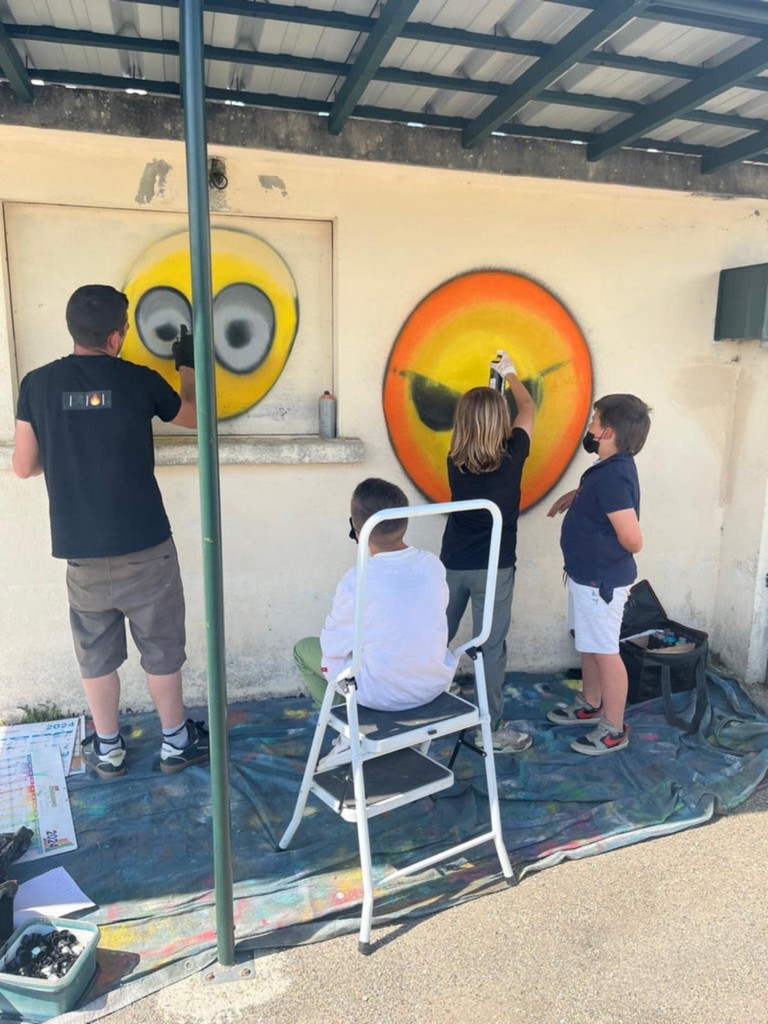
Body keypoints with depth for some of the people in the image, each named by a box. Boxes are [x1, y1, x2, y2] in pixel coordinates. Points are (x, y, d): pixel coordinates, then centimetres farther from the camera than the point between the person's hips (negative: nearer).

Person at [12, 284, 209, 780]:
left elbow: (25, 466, 3)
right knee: (162, 648, 13)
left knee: (96, 654, 16)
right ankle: (176, 742, 27)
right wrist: (188, 366, 27)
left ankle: (109, 749, 31)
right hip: (145, 545, -2)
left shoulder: (37, 384, -3)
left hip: (81, 550, 2)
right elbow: (193, 417, 12)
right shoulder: (140, 380, -7)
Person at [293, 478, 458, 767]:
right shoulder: (433, 564, -7)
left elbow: (333, 646, -10)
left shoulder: (357, 581, -21)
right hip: (436, 682, 5)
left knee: (304, 649, 15)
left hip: (384, 694, -5)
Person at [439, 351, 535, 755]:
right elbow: (528, 411, 7)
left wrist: (493, 386, 29)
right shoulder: (511, 456, -12)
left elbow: (472, 415, 19)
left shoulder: (455, 459, -4)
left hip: (452, 563, 4)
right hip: (493, 568, -4)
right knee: (491, 646, 5)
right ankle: (491, 729, 16)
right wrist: (511, 375, 23)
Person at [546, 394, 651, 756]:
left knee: (604, 651, 3)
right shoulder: (609, 468, 4)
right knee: (587, 642, 22)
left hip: (602, 579, -10)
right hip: (588, 574, 10)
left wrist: (605, 554, -9)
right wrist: (575, 494, 14)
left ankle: (614, 729, 18)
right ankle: (590, 705, 40)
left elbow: (633, 540, -29)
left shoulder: (613, 476, -27)